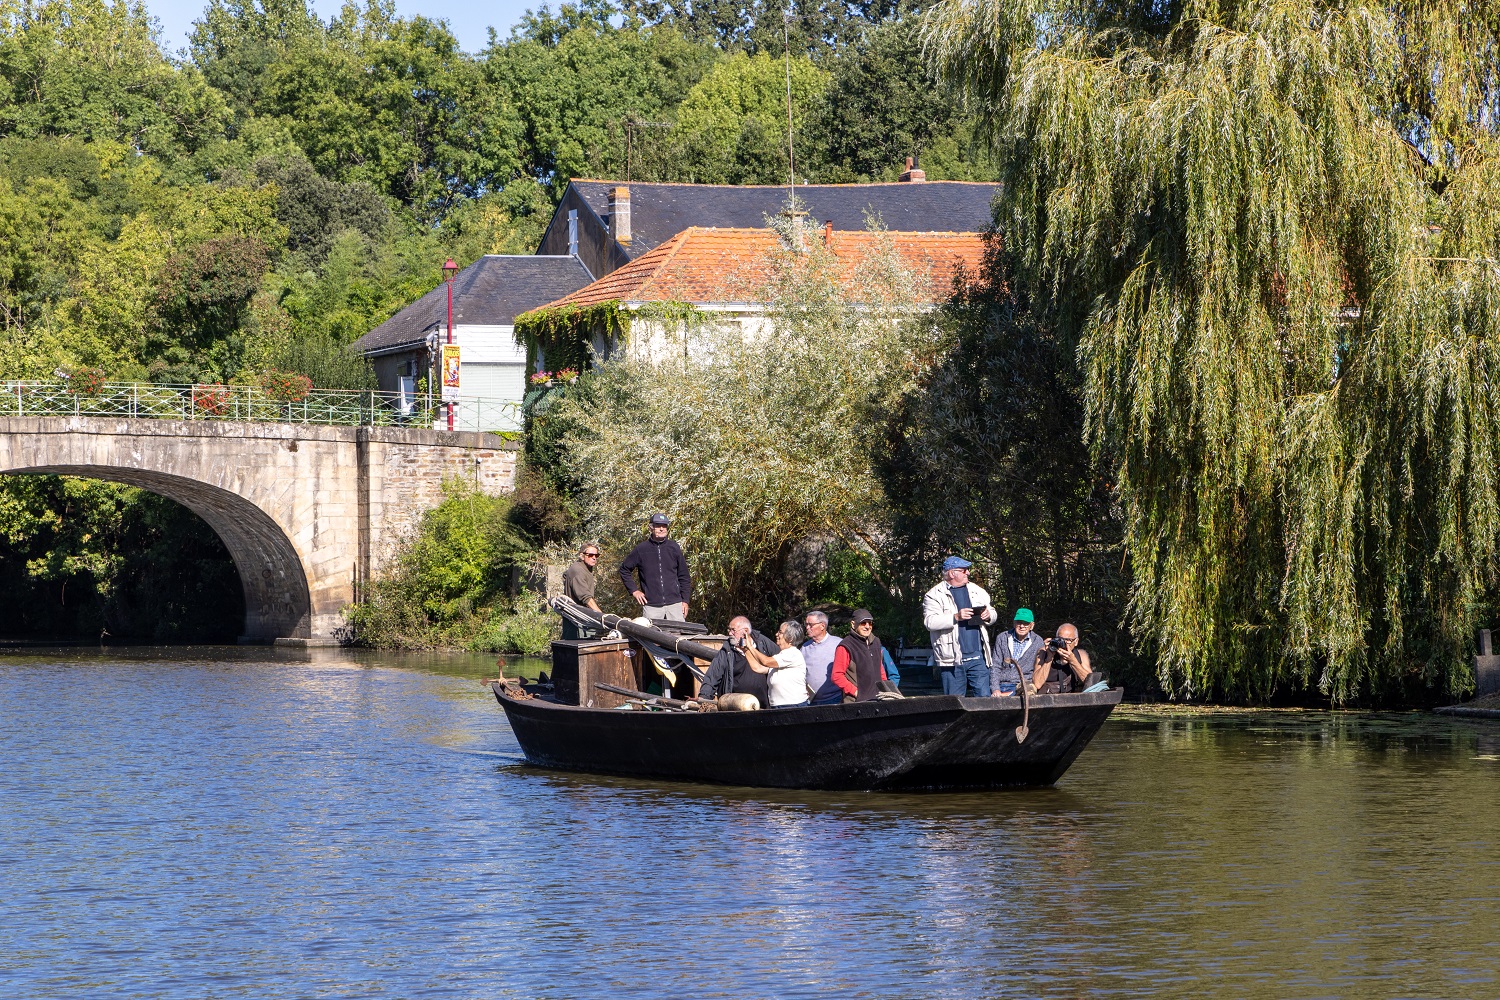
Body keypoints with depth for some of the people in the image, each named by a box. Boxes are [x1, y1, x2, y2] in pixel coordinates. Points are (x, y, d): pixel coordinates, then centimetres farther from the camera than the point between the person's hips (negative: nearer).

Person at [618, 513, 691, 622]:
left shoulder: (674, 548, 10)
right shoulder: (641, 550, 5)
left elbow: (684, 576, 15)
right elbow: (624, 570, 16)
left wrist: (685, 600, 10)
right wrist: (634, 590, 7)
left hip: (674, 604, 1)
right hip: (651, 606, -1)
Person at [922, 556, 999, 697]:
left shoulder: (977, 591, 17)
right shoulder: (935, 595, 0)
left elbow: (994, 614, 24)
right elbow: (930, 622, -13)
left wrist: (988, 615, -1)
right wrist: (956, 617, -20)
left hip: (977, 656, 4)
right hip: (952, 658, -4)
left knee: (984, 697, 0)